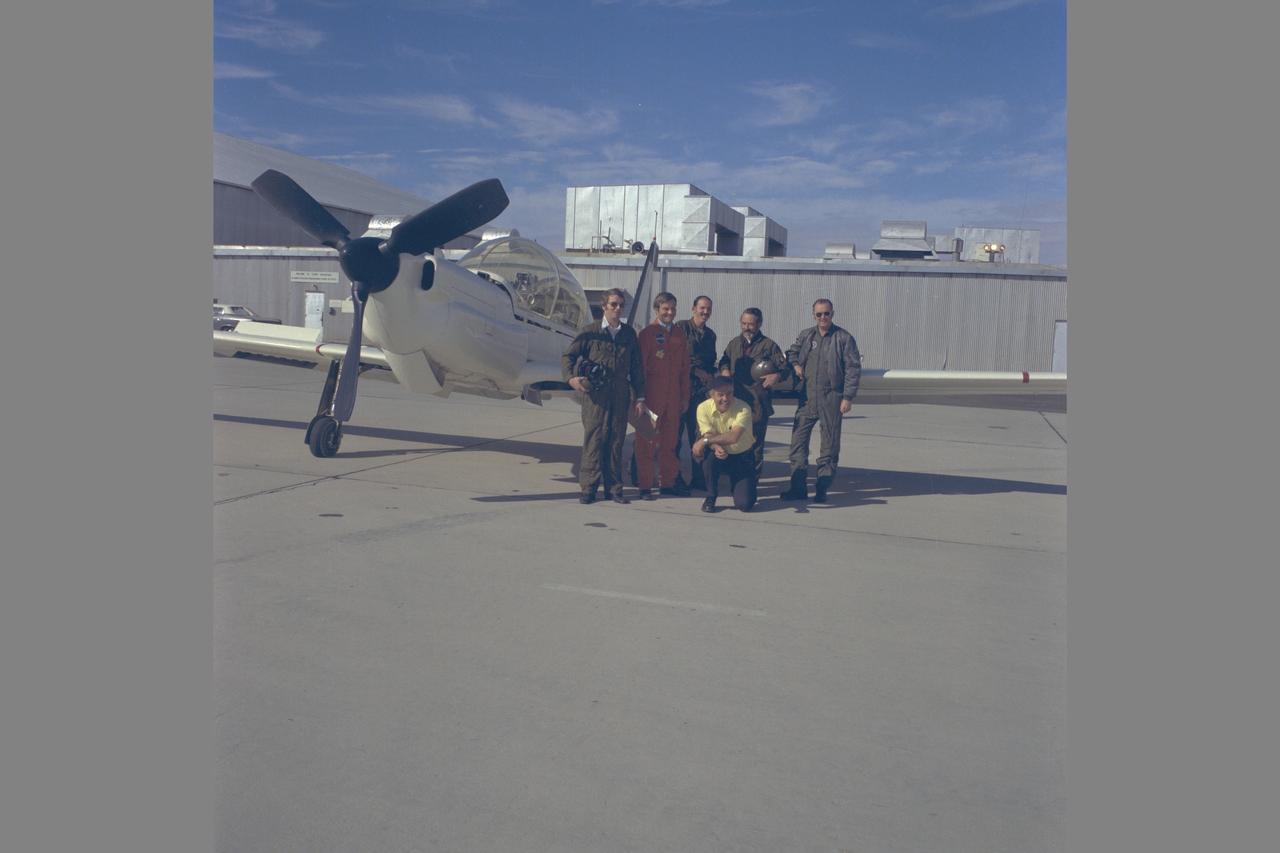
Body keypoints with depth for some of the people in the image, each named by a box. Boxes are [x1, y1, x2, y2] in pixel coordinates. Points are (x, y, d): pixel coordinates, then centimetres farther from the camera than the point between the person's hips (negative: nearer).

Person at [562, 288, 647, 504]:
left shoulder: (629, 334, 12)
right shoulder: (590, 332, 4)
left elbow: (636, 368, 13)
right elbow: (568, 356, 4)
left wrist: (639, 397, 9)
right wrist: (571, 377, -13)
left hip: (620, 395, 3)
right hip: (594, 394, -3)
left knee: (616, 441, 6)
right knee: (593, 439, -3)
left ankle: (613, 488, 13)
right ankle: (589, 487, 3)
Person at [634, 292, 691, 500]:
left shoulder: (680, 335, 11)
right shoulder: (646, 333, -4)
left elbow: (685, 368, 14)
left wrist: (685, 396, 10)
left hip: (673, 397, 5)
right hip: (651, 396, -5)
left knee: (670, 441, 11)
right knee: (647, 441, 1)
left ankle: (668, 482, 21)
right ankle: (644, 486, 6)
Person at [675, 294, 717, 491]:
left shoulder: (710, 334, 17)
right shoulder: (681, 327, -1)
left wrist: (710, 376, 5)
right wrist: (697, 371, -10)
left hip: (701, 388, 5)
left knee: (699, 434, 2)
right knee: (675, 432, 0)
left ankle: (698, 478, 8)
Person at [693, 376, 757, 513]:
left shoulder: (743, 408, -24)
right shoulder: (704, 408, -15)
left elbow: (734, 437, -37)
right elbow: (708, 435, -22)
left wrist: (705, 440, -37)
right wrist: (716, 447, -44)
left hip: (742, 457, -2)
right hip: (720, 455, 2)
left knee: (745, 504, -16)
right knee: (709, 456, -36)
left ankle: (736, 485, 23)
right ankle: (711, 497, -9)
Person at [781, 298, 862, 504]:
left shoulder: (844, 338, -2)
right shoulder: (805, 336, 10)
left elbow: (853, 369, -4)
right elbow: (791, 352, 27)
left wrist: (848, 397, -10)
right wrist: (795, 364, 4)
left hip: (832, 398, -4)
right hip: (807, 398, 4)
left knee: (829, 444, 3)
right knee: (798, 439, 0)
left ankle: (822, 489, 12)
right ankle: (798, 487, 7)